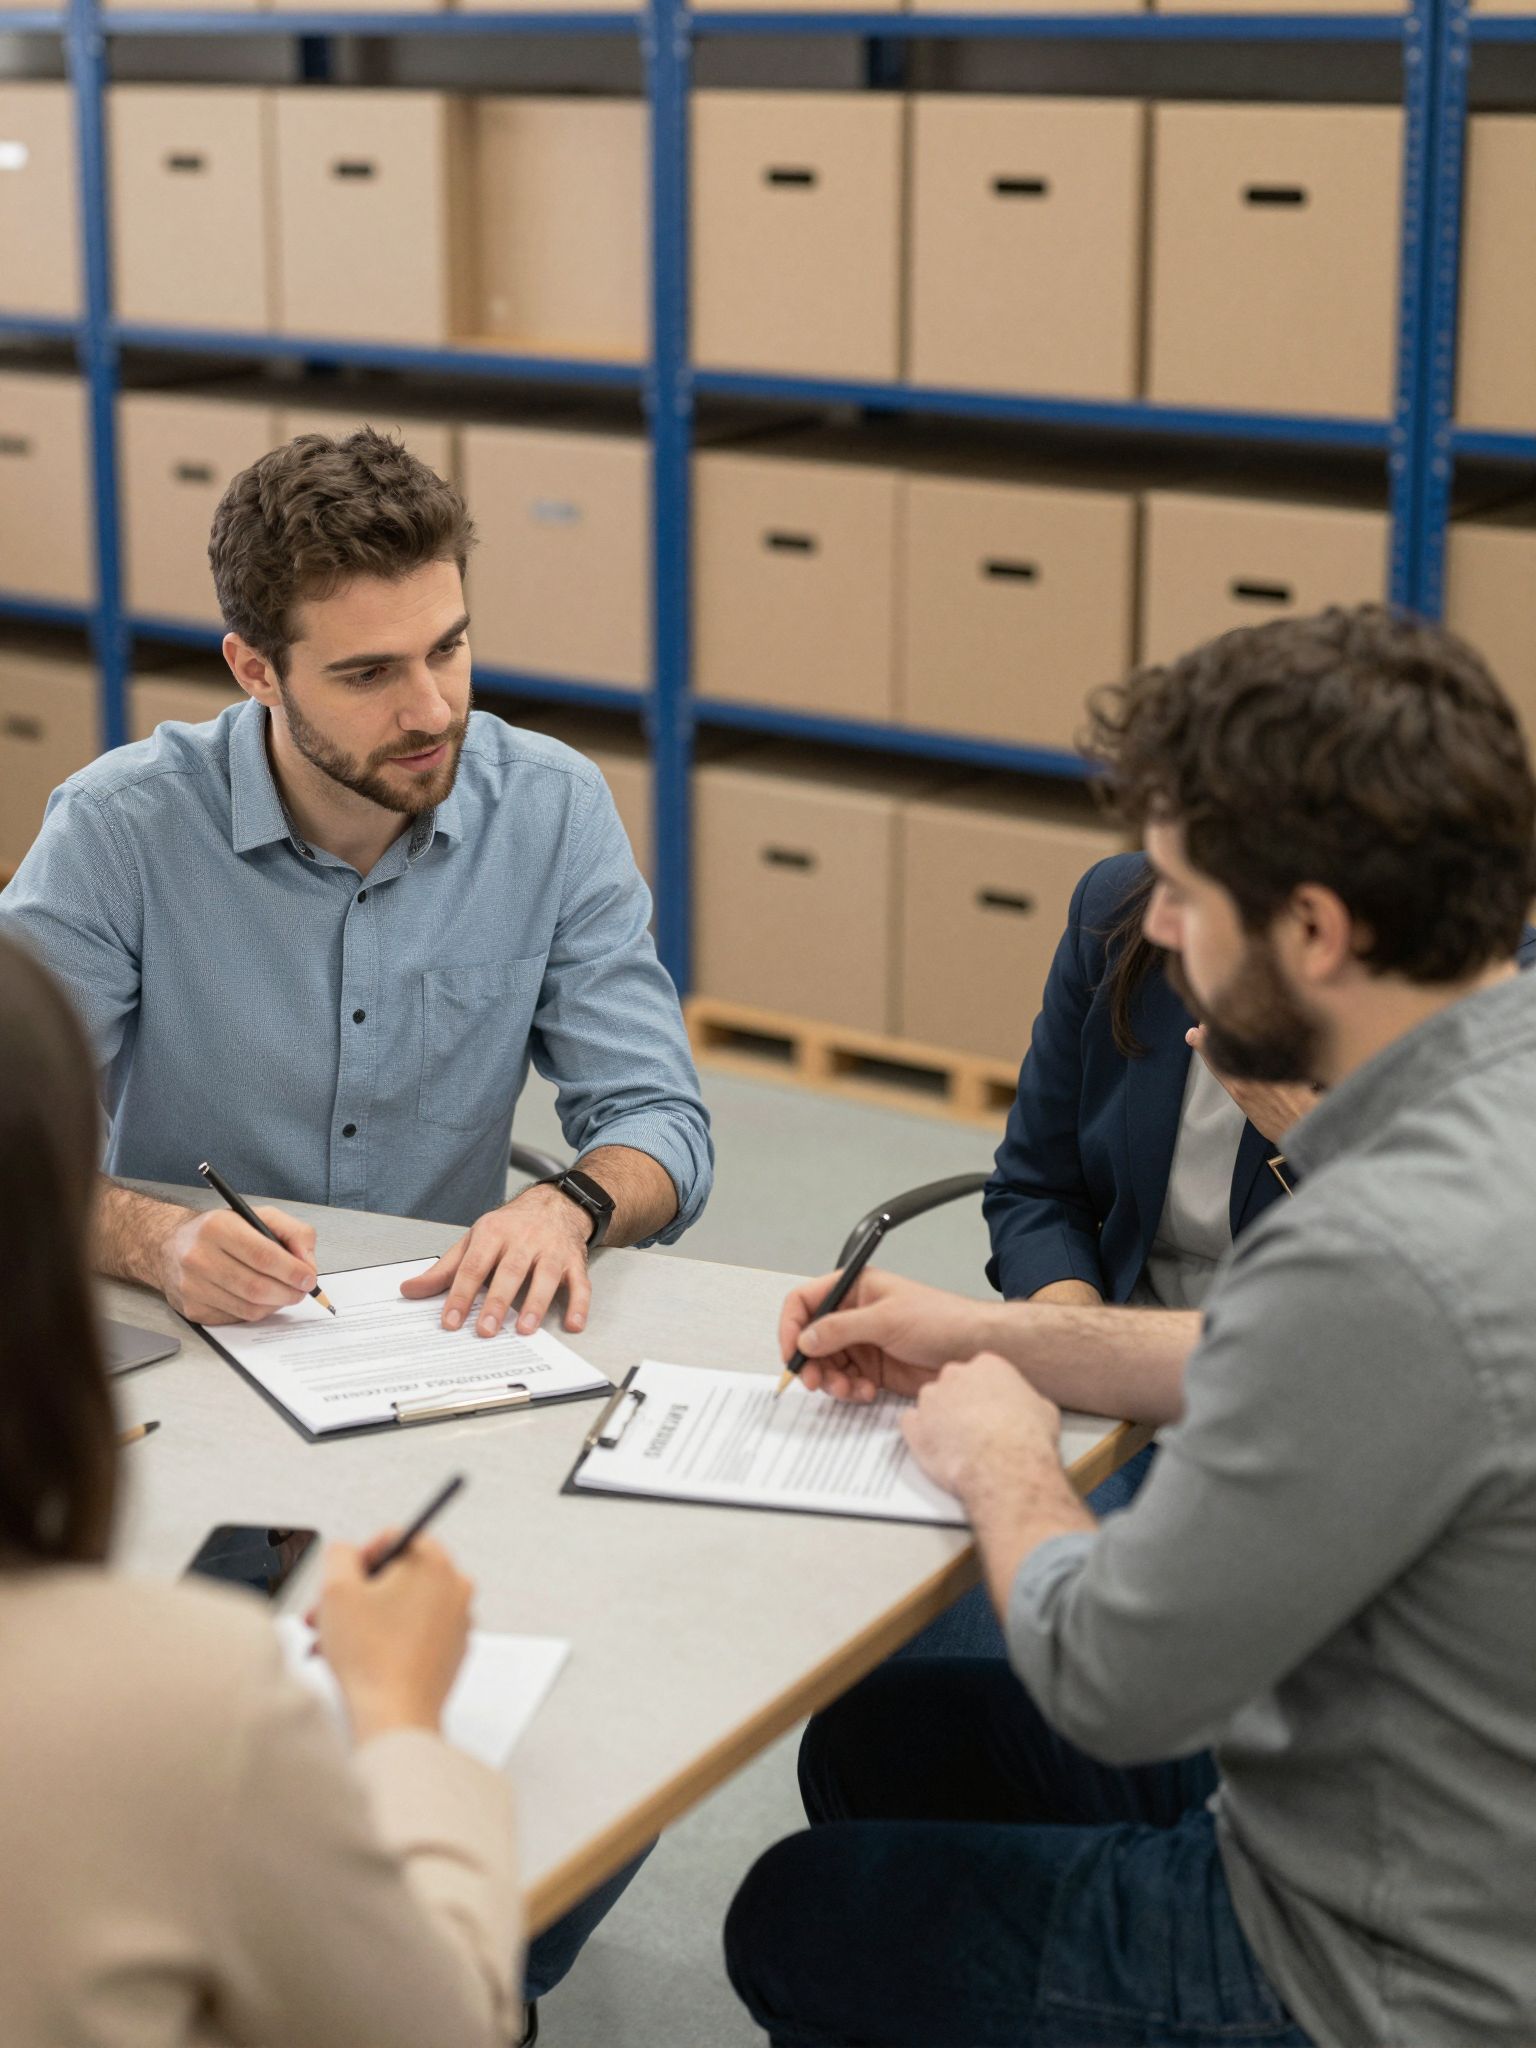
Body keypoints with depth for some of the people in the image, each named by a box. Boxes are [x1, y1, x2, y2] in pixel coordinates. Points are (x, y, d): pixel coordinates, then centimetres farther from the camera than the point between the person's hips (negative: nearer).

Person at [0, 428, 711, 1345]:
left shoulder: (558, 811, -4)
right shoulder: (121, 827, -11)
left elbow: (659, 1122, -1)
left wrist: (567, 1205, -23)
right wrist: (153, 1239, -33)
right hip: (188, 1344, 1)